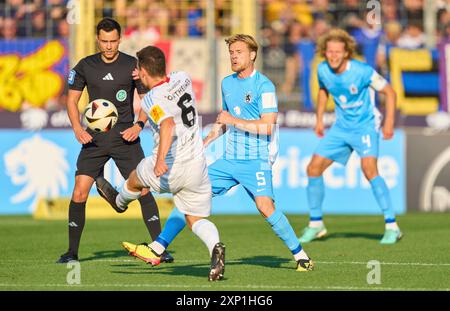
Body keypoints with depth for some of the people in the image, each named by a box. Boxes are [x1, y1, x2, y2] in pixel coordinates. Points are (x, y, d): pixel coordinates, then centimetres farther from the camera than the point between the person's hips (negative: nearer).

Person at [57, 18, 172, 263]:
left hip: (125, 137, -1)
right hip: (94, 138, 1)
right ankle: (72, 252, 4)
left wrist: (139, 125, -11)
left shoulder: (132, 65, -1)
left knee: (143, 190, -10)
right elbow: (72, 99, 9)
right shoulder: (85, 66, 4)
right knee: (79, 193, -8)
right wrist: (77, 128, -7)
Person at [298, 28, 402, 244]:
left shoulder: (362, 71, -21)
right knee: (314, 168, 0)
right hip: (341, 127, 6)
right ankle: (316, 224, 18)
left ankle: (392, 227, -21)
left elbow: (389, 92, -10)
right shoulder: (323, 70, -5)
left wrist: (389, 122, -19)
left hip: (365, 126, -6)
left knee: (369, 169, -27)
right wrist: (319, 119, 15)